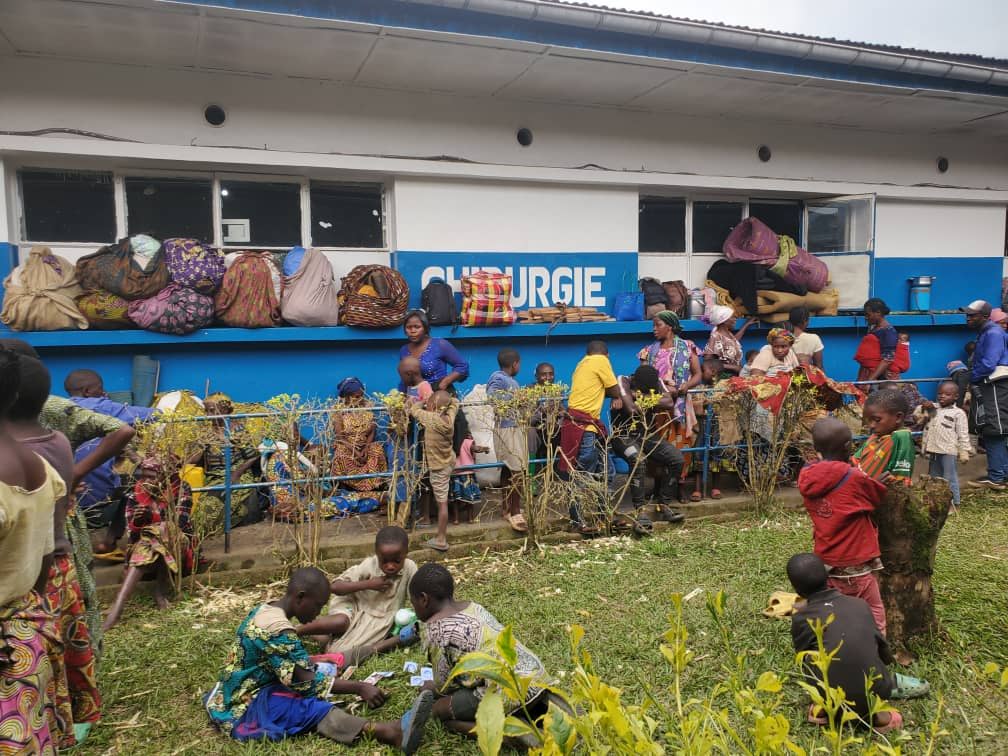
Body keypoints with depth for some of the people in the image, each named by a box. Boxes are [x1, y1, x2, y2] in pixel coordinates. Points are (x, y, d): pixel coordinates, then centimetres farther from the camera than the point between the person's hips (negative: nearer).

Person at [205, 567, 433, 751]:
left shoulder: (265, 610, 7)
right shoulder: (279, 630, -24)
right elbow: (308, 682, -24)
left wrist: (315, 664, 10)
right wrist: (359, 688, -22)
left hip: (241, 693, 11)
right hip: (244, 708, -11)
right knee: (311, 707, -30)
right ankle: (390, 733, -50)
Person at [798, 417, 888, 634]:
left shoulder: (806, 478, -5)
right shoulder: (854, 478, -19)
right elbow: (880, 497, -1)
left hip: (823, 563, 6)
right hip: (854, 567, -5)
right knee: (874, 621, 11)